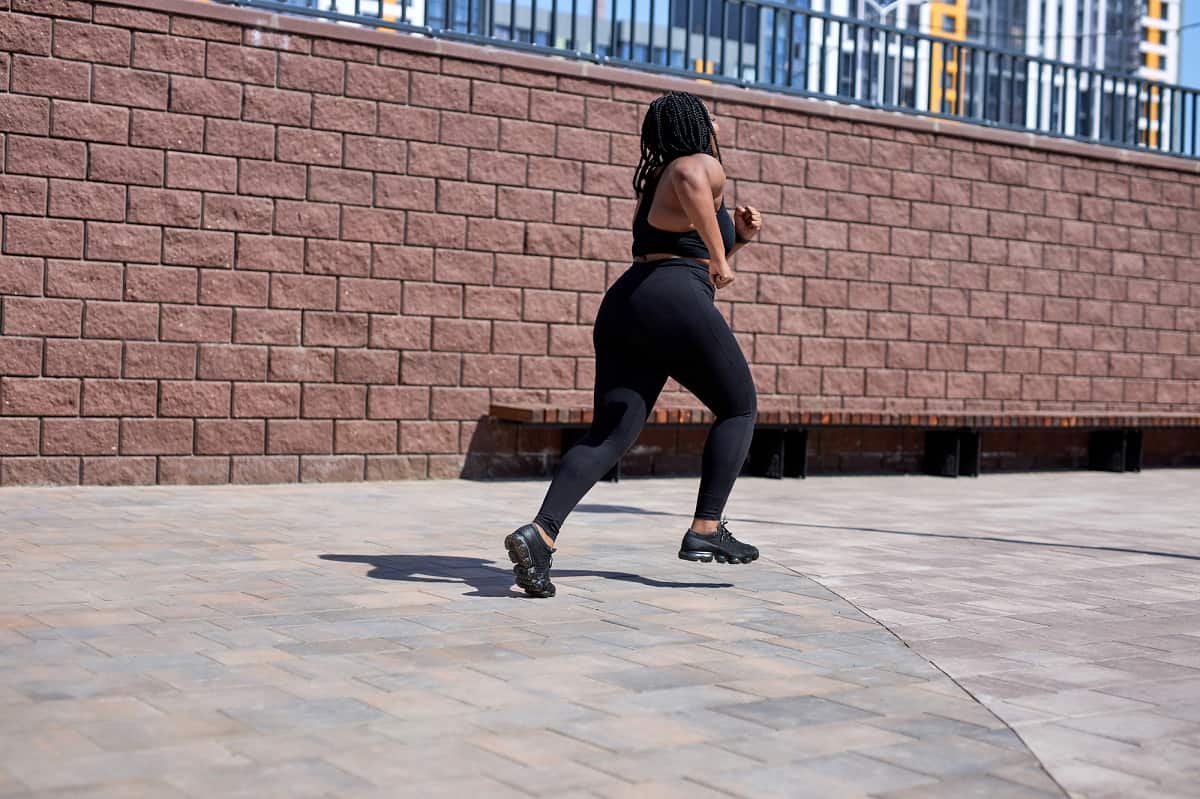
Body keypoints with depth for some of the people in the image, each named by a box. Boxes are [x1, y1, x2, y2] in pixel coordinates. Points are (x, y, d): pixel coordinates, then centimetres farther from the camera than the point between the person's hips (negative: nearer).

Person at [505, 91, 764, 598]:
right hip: (675, 306, -7)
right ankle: (705, 531, 6)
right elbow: (690, 181, -24)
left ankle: (540, 533, -21)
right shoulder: (702, 166, 3)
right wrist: (719, 256, -19)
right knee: (739, 408, 12)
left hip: (623, 307, 8)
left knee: (609, 435, -1)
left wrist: (737, 236, 25)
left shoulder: (655, 183, 31)